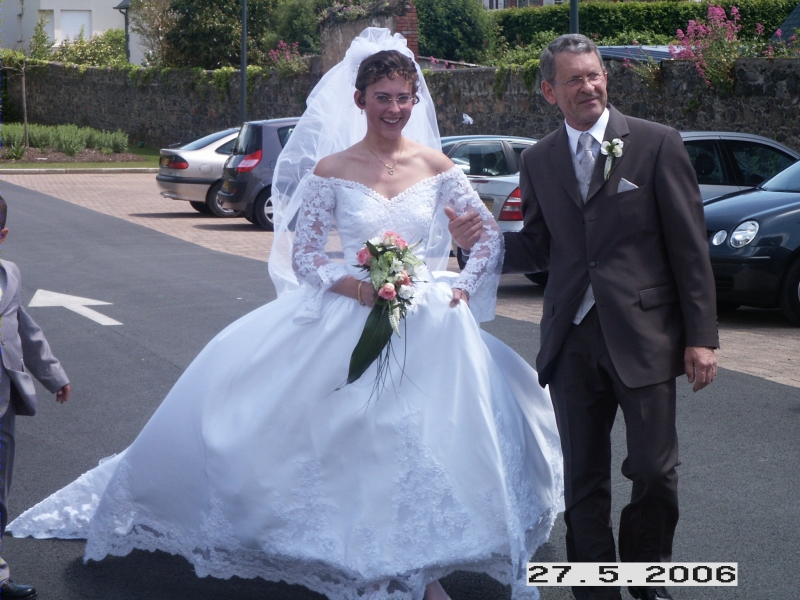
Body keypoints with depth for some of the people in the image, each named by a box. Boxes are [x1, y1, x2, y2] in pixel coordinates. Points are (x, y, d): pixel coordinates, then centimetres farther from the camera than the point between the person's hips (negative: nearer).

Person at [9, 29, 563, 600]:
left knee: (431, 440, -2)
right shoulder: (331, 169, -1)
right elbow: (303, 255, -1)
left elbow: (491, 234, 9)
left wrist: (464, 289, -5)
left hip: (431, 327, 1)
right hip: (352, 324, -1)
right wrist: (357, 287, -17)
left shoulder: (436, 166, 3)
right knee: (357, 440, -4)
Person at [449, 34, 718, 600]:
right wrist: (479, 240, -7)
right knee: (583, 479, 9)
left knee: (656, 474, -1)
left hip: (642, 335, -3)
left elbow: (690, 246, -3)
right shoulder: (538, 161, 9)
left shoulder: (657, 143, -2)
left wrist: (702, 336, -8)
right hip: (572, 341, 3)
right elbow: (538, 250, 12)